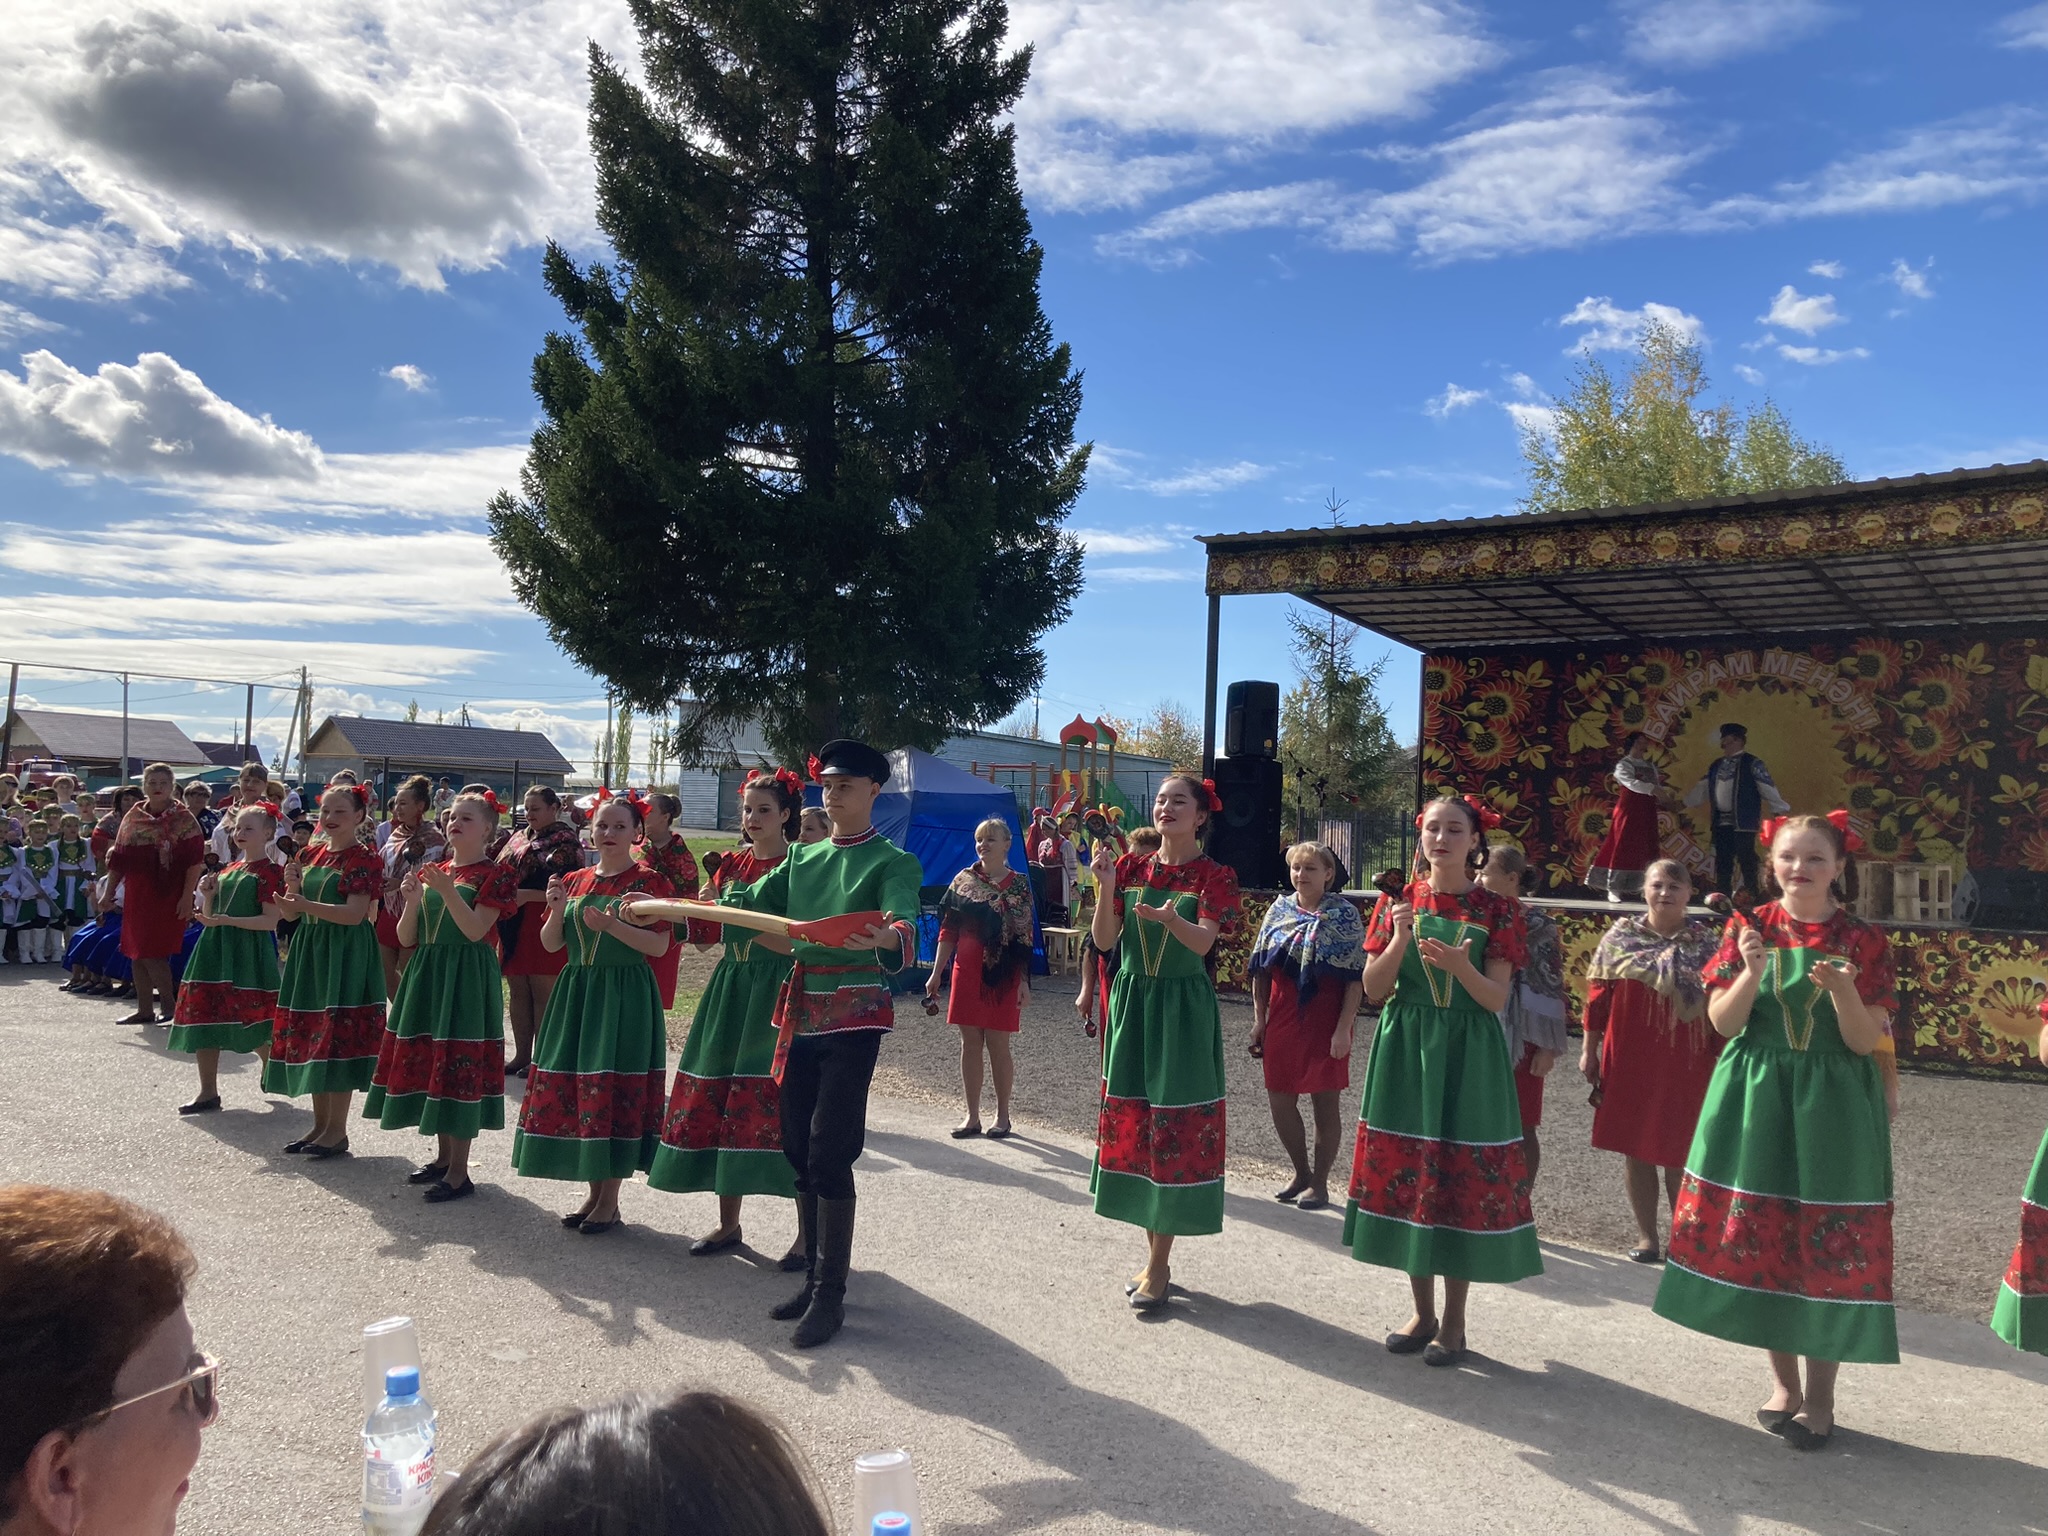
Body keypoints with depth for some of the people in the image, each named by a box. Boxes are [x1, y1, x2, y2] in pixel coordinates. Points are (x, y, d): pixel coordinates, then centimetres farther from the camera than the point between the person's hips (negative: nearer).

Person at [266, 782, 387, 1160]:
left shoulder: (364, 859, -9)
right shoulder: (313, 854, 12)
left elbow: (355, 914, -19)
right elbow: (293, 911, 14)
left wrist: (304, 904, -28)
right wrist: (292, 886, -6)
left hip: (345, 953, -8)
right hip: (309, 949, 8)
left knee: (339, 1036, -6)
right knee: (308, 1035, 10)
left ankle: (337, 1130, 3)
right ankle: (320, 1124, 21)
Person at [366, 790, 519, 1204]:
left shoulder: (494, 875, -6)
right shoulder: (431, 871, 12)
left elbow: (475, 930, -18)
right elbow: (406, 939, 9)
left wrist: (446, 889, -26)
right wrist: (412, 901, -10)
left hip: (468, 979, -7)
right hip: (425, 974, 7)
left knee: (460, 1066, -6)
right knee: (425, 1061, 12)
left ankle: (459, 1171, 2)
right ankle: (443, 1155, 27)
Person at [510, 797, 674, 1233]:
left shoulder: (648, 881, -6)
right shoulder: (574, 881, 11)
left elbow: (659, 945, -13)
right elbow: (551, 944, 10)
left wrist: (612, 925, -24)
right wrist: (557, 910, -8)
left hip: (625, 997, -6)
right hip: (576, 990, 6)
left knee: (616, 1091, -4)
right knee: (571, 1091, 7)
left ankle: (610, 1201, 8)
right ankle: (594, 1193, 21)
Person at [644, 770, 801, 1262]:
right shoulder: (730, 865, 12)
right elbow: (705, 937, 12)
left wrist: (735, 916, -23)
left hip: (777, 992, -6)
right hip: (730, 988, 6)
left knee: (777, 1105, -9)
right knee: (718, 1100, 8)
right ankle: (729, 1222, 22)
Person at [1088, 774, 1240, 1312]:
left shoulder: (1213, 876, -5)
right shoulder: (1132, 867, 6)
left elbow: (1204, 941, -20)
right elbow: (1104, 940, -2)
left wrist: (1170, 919, -40)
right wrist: (1106, 885, -16)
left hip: (1183, 1009, -4)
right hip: (1132, 1001, 5)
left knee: (1176, 1126, -3)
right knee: (1132, 1122, 8)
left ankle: (1158, 1266, 5)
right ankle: (1155, 1255, 20)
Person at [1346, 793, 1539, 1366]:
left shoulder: (1495, 909, -2)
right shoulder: (1398, 901, 4)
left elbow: (1496, 1000, -7)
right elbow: (1374, 989, 1)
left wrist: (1459, 966, -26)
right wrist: (1399, 942, -17)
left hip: (1468, 1057, -2)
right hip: (1405, 1050, 3)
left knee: (1465, 1178, 0)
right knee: (1406, 1171, 6)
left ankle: (1454, 1321, 16)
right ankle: (1422, 1313, 22)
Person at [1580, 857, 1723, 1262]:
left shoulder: (1706, 941, 1)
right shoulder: (1621, 935, 2)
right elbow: (1599, 993, 4)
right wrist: (1589, 1048, 3)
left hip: (1685, 1063, -1)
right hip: (1629, 1060, 1)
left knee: (1679, 1152, 4)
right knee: (1634, 1147, 7)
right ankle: (1646, 1237, 19)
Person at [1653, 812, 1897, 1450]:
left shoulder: (1862, 942, -2)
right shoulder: (1749, 929, 1)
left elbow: (1865, 1042, -6)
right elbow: (1723, 1021, -4)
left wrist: (1842, 991, -24)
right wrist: (1752, 971, -20)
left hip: (1832, 1107, -1)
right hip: (1754, 1098, 2)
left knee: (1829, 1243, 1)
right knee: (1760, 1236, 7)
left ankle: (1820, 1394, 17)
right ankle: (1782, 1378, 25)